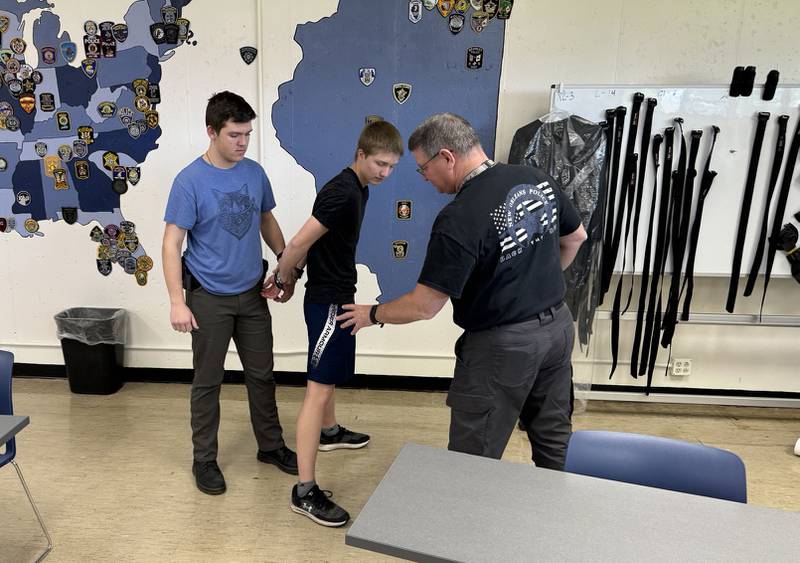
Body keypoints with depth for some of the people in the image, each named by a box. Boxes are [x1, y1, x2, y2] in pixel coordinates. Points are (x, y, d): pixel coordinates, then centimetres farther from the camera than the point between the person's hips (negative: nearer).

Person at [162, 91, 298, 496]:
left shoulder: (255, 173, 1)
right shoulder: (190, 181, -14)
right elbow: (172, 244, -13)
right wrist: (177, 302, -18)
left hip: (252, 294, 5)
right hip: (209, 298, -4)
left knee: (261, 374, 15)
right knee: (208, 382, 8)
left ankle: (271, 446, 32)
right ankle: (204, 459, 25)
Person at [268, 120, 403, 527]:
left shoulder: (359, 189, 9)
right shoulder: (342, 192, -23)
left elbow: (311, 242, 14)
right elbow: (299, 242, -24)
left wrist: (288, 275, 11)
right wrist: (281, 278, -7)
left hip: (337, 297, 11)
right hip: (326, 301, -11)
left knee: (331, 373, 27)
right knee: (320, 387, -10)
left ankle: (329, 432, 50)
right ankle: (305, 491, -5)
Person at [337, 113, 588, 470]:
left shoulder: (459, 219, -25)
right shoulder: (537, 179, -3)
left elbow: (424, 306, -20)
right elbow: (576, 238, 13)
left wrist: (372, 314, -2)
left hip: (503, 345, -8)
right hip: (558, 325, 8)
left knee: (473, 460, 8)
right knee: (554, 439, 25)